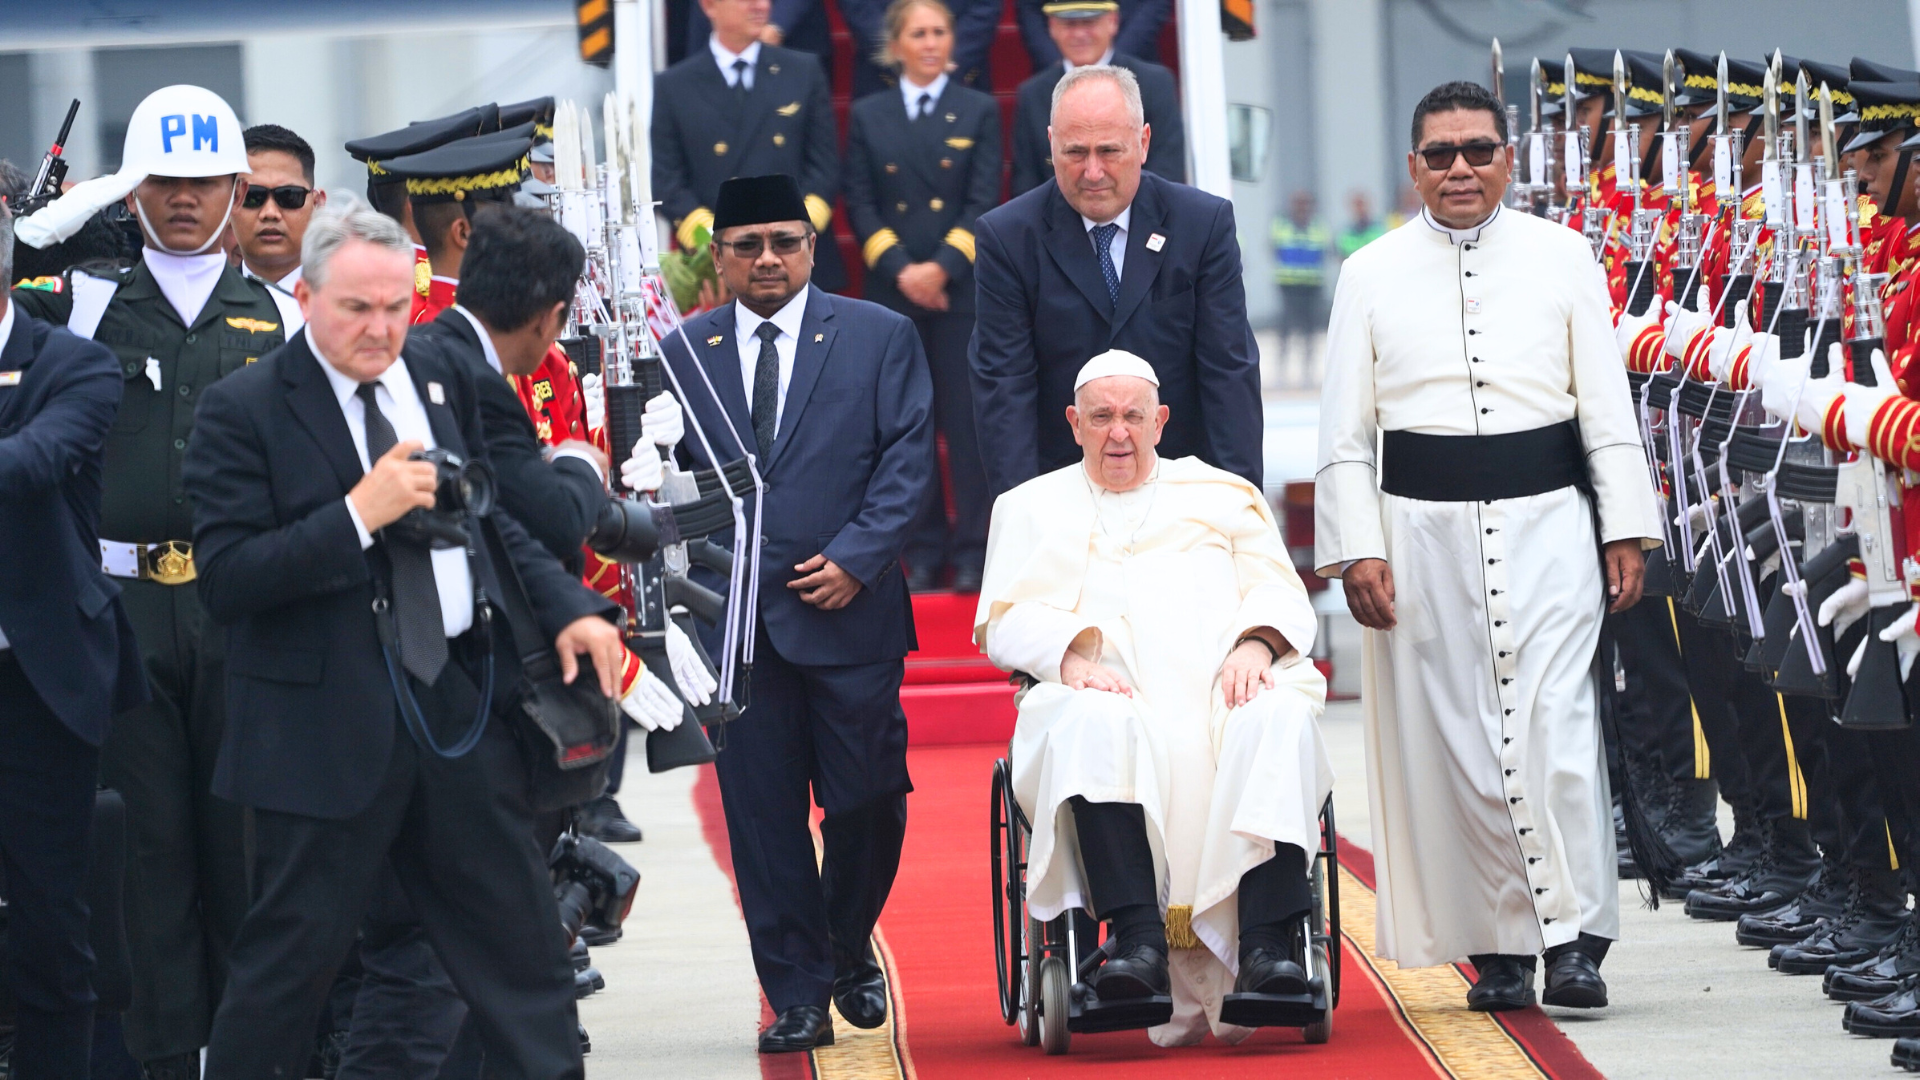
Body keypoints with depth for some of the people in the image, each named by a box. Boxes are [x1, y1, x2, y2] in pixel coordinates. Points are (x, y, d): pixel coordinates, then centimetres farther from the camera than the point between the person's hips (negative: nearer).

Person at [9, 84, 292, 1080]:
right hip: (126, 598, 0)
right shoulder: (85, 307, 10)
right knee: (149, 832, 1)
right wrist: (83, 207, -3)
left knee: (247, 836, 1)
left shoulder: (278, 316, 11)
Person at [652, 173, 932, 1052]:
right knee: (761, 811, 0)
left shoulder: (879, 337, 5)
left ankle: (848, 950, 27)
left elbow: (908, 458, -1)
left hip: (848, 610, -1)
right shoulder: (683, 353, 10)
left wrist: (855, 557, -10)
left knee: (868, 800, 2)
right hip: (735, 617, 1)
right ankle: (797, 996, 6)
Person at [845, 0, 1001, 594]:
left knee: (966, 419, -3)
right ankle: (923, 548, 9)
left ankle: (972, 549, 1)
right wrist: (900, 269, -10)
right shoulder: (868, 116, 9)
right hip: (892, 292, 1)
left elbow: (983, 202, -1)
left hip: (962, 285, -1)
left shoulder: (979, 112, 6)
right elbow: (860, 204, 4)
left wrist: (943, 267, -14)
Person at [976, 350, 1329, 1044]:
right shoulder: (1033, 509, 26)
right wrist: (1072, 657, -10)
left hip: (1225, 687, 1)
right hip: (1106, 693, -1)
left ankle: (1267, 949, -45)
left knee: (1280, 718, -35)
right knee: (1093, 726, -39)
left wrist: (1255, 645, -8)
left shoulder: (1222, 496, 28)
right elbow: (1004, 621, 12)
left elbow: (1280, 593, 16)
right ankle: (1139, 942, -49)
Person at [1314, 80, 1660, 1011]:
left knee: (1556, 726, -10)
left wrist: (1625, 531, 2)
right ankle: (1498, 947, 9)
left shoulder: (1563, 259, 7)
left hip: (1546, 520, -1)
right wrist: (1356, 549, -3)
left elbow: (1607, 406, 8)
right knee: (1453, 737, 1)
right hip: (1423, 529, 1)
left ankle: (1575, 941, -8)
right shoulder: (1371, 276, 7)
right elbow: (1345, 430, 6)